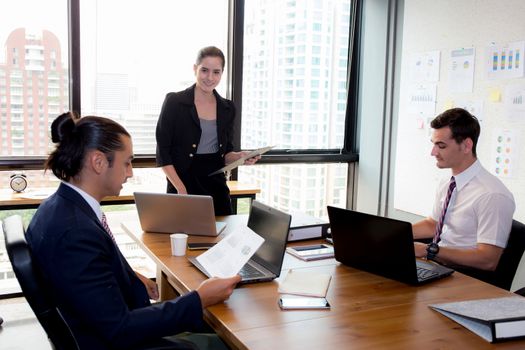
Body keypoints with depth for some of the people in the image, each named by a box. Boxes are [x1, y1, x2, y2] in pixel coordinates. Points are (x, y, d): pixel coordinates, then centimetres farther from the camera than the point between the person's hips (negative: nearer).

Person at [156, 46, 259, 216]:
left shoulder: (227, 108, 8)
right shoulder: (174, 101, -5)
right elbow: (163, 152, -7)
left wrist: (239, 156, -7)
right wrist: (181, 189, -15)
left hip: (217, 187, 4)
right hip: (183, 186, -4)